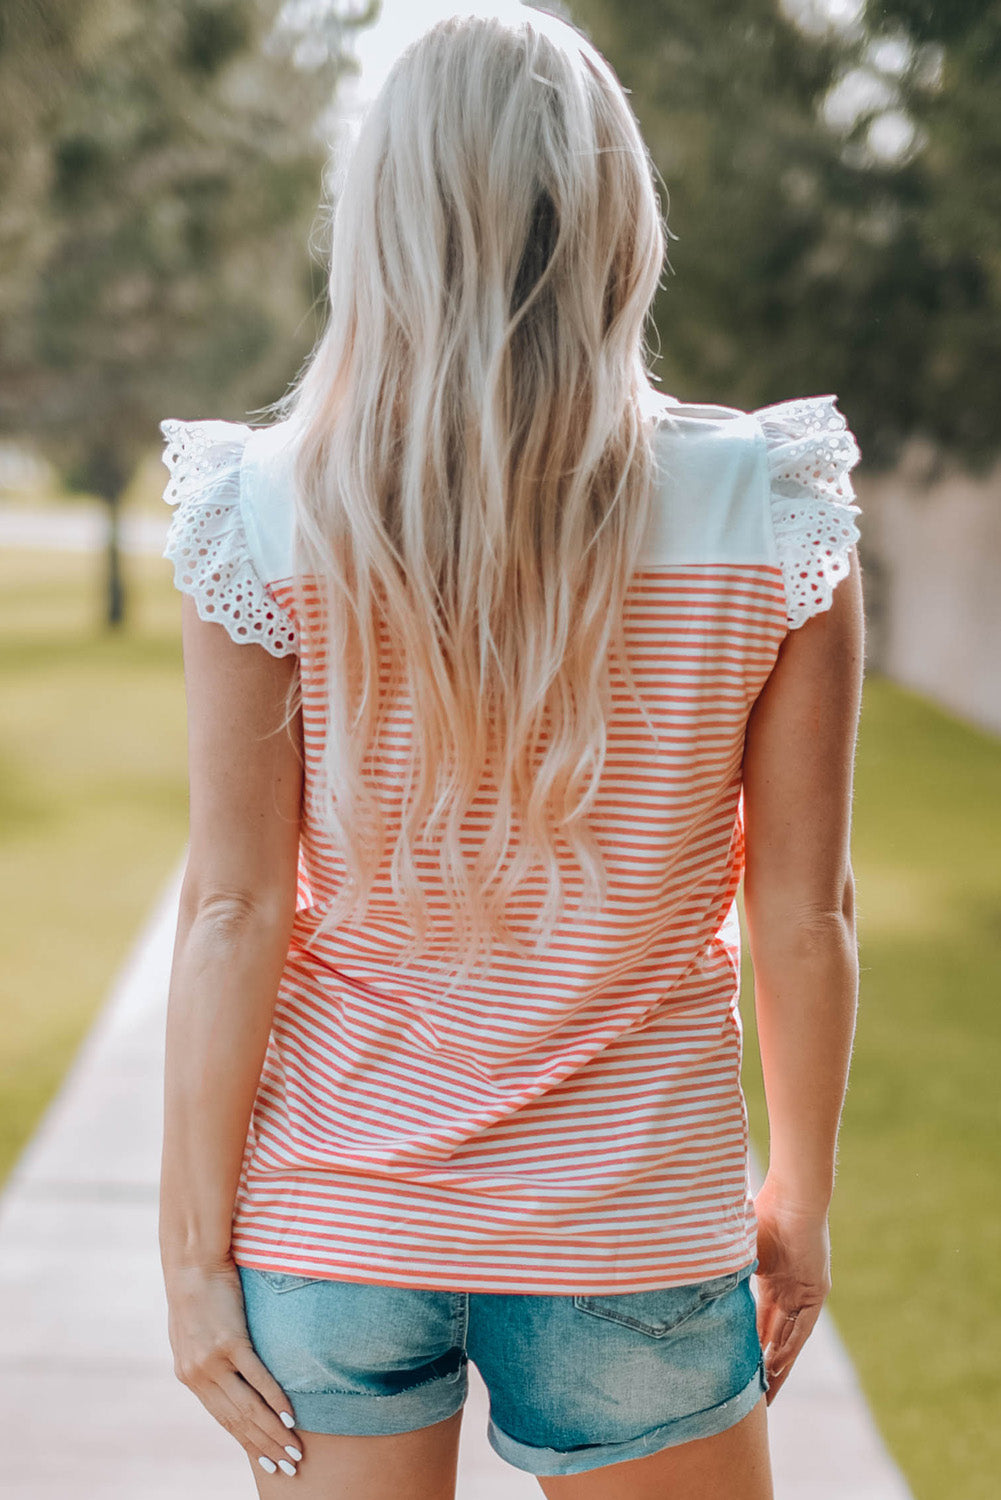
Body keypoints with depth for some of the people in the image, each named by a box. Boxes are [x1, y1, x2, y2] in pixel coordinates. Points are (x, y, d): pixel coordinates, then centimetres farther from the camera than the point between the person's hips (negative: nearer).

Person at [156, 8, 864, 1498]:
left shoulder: (267, 518, -11)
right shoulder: (773, 516, -10)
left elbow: (234, 911, -10)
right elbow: (804, 910, -5)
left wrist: (191, 1245, -1)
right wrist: (802, 1192, 9)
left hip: (333, 1207, 0)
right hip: (635, 1214, 1)